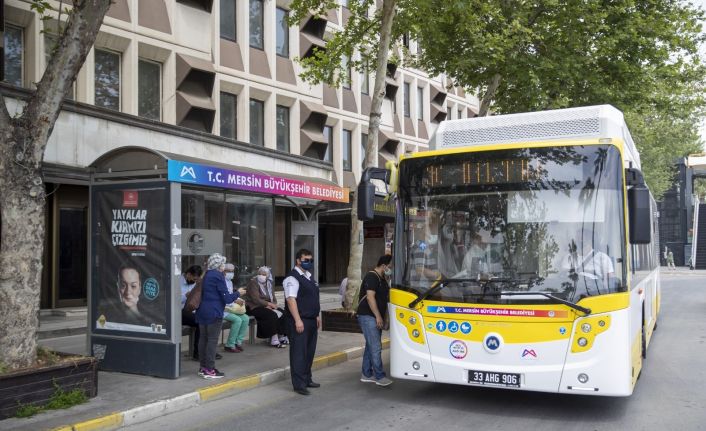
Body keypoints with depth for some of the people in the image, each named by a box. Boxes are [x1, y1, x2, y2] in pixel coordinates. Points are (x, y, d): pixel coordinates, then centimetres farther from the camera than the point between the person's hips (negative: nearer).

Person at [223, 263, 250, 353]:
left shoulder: (230, 282, 18)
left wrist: (239, 300, 2)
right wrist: (235, 301, -21)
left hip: (231, 308, 9)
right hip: (222, 310, -9)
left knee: (246, 318, -10)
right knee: (237, 320, -26)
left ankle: (238, 342, -2)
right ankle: (229, 345, -15)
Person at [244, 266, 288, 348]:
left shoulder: (268, 283, 13)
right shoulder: (253, 282, -10)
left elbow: (273, 298, 10)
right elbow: (255, 299, -19)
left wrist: (272, 305, -12)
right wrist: (269, 304, -19)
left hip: (267, 306, 8)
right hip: (254, 307, -7)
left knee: (283, 313, -13)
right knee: (272, 315, -30)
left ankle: (281, 336, -6)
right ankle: (274, 340, -27)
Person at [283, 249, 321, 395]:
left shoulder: (310, 277, 16)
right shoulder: (292, 278, -13)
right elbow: (291, 299, -20)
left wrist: (317, 316, 21)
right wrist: (298, 320, -25)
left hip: (311, 320, 9)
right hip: (299, 321, -9)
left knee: (309, 351, 15)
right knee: (299, 352, -5)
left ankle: (307, 379, 27)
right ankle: (299, 384, 0)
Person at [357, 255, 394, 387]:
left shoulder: (382, 279, 16)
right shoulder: (371, 277, -14)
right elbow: (370, 297, -20)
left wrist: (383, 316, 18)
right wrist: (378, 316, -21)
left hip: (376, 318, 10)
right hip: (368, 316, -10)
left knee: (371, 346, 12)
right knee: (376, 347, -10)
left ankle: (366, 374, 19)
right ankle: (380, 377, -7)